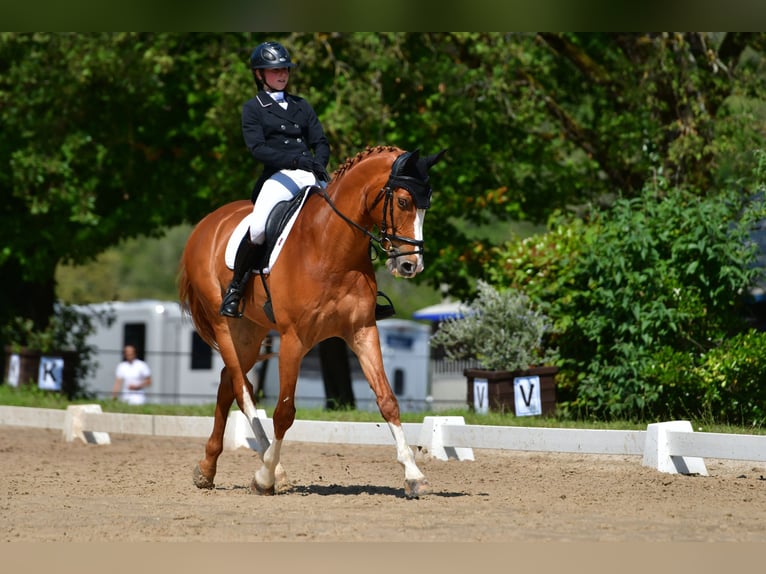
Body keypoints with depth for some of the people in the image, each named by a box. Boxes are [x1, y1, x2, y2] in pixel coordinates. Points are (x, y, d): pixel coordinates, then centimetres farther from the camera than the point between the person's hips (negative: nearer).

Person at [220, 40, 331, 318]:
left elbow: (321, 142, 16)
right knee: (258, 228, -29)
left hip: (312, 175, 5)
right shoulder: (253, 108, 11)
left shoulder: (301, 105, 23)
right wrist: (295, 160, -18)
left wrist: (319, 165, -7)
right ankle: (234, 289, -10)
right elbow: (257, 148, -4)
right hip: (279, 175, -5)